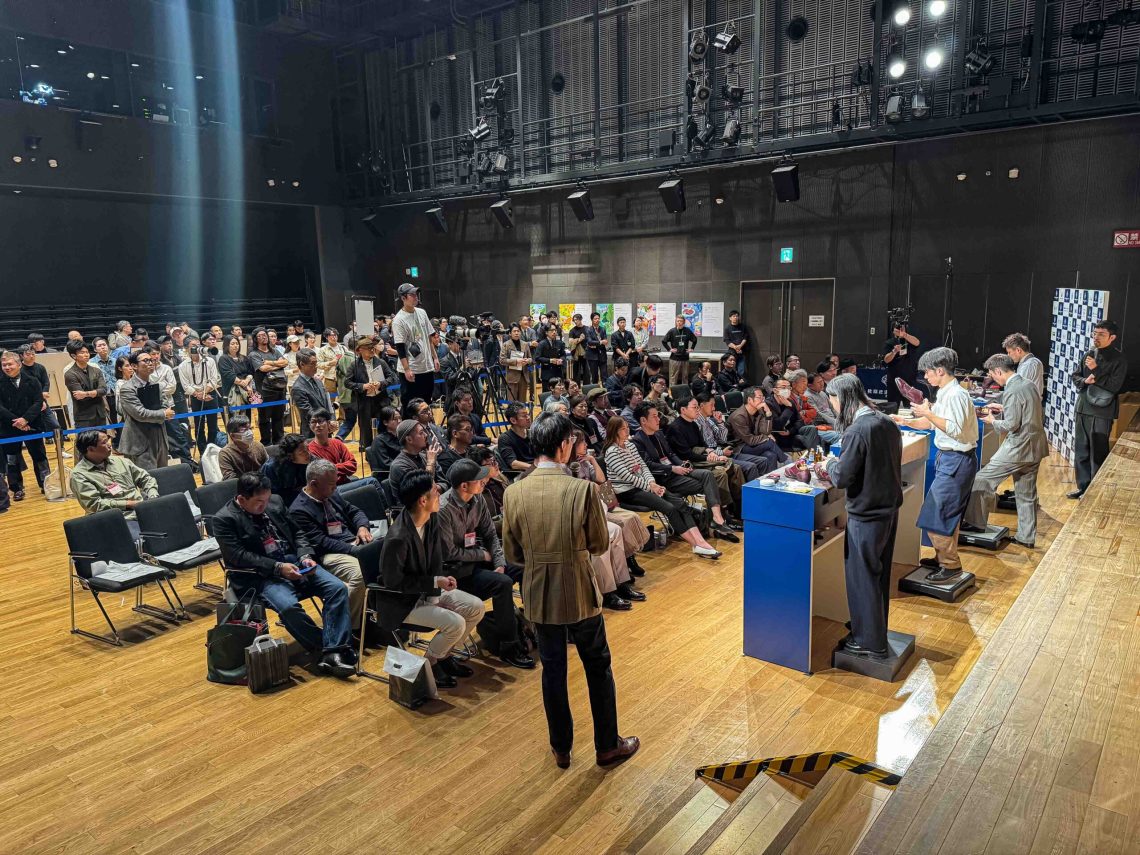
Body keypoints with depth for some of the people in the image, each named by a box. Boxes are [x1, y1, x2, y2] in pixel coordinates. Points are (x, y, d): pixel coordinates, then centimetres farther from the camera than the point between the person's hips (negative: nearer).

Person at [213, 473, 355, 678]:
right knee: (289, 606, -34)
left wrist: (306, 556, -2)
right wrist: (278, 568, -21)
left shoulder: (275, 502, 12)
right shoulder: (224, 519, -4)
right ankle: (322, 650, -15)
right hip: (260, 576, -5)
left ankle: (335, 652, -23)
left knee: (338, 588, -17)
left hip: (295, 562, 5)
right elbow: (239, 556, -13)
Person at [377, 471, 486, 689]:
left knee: (476, 608, -2)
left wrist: (435, 594, -13)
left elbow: (436, 559, 1)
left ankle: (444, 655, 17)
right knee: (455, 624, -23)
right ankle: (430, 663, 5)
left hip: (427, 589, 8)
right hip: (402, 601, -8)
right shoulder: (398, 538, -32)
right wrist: (435, 582, -23)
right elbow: (393, 581, -23)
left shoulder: (432, 518, -7)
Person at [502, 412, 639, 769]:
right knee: (598, 669, 16)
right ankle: (608, 746, 30)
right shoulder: (582, 489, -20)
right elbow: (600, 544, -8)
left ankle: (561, 749, 32)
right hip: (580, 594, -3)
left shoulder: (514, 493, -11)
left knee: (553, 671, 18)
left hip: (539, 595, 3)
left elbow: (512, 554, -2)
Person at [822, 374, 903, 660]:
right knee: (879, 575, 20)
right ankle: (876, 632, 35)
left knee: (862, 578, 6)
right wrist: (842, 462, 11)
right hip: (889, 511, 8)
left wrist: (831, 463, 0)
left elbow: (842, 478, -20)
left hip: (866, 517, -8)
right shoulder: (887, 423, 4)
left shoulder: (857, 431, -22)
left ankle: (870, 643, 17)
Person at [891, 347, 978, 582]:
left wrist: (928, 413, -22)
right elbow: (932, 423, 17)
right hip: (949, 458, 10)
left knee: (937, 513, -6)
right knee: (947, 513, 18)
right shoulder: (945, 393, 10)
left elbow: (955, 430, -26)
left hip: (956, 461, -10)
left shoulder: (955, 395, -20)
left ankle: (950, 565, 3)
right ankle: (943, 557, 29)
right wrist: (906, 422, 8)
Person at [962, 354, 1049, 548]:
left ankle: (976, 522, 11)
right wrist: (1003, 408, 15)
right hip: (1035, 446, 9)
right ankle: (1026, 537, 23)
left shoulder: (1011, 392, -20)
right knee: (1027, 494, 16)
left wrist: (993, 421, -5)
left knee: (982, 480, 2)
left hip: (1018, 448, -9)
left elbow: (1011, 425, -21)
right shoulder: (1029, 384, 8)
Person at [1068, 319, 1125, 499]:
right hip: (1083, 408, 6)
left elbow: (1114, 385, -15)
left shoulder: (1118, 359, -7)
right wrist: (1085, 381, -9)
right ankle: (1083, 487, 23)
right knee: (1080, 451, 12)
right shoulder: (1089, 354, 9)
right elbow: (1075, 376, 11)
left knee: (1098, 454, -1)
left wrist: (1096, 370, -17)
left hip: (1102, 412, -6)